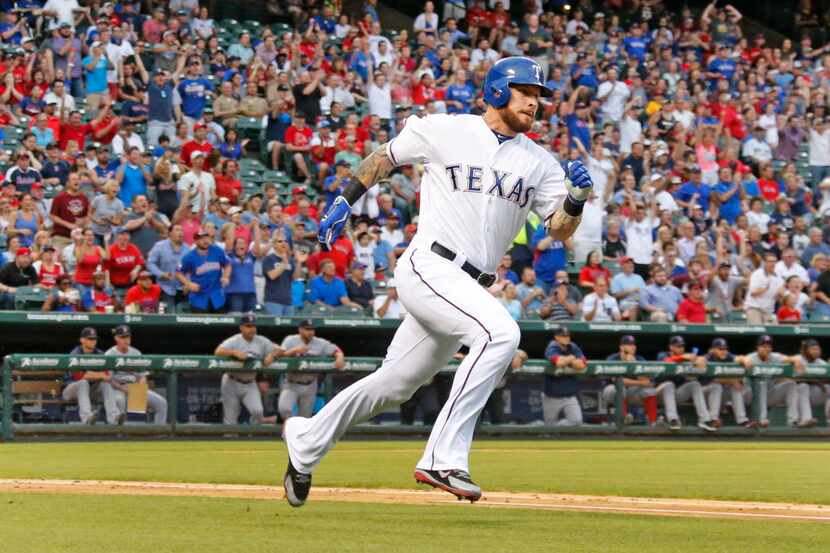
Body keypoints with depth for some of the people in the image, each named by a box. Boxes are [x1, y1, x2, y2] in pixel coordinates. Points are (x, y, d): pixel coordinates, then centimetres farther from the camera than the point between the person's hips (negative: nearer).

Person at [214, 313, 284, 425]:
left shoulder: (261, 342, 4)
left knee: (257, 411, -18)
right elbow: (218, 352, -23)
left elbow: (280, 351, 5)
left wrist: (272, 355, -18)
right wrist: (235, 352, -37)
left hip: (250, 384, 2)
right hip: (232, 383, -2)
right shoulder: (234, 341, -8)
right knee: (230, 417, 2)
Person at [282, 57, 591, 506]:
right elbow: (386, 156, 13)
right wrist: (346, 200, 8)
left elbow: (560, 230, 5)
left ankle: (306, 441, 36)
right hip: (429, 267, -6)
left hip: (470, 288, 6)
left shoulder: (539, 163, 11)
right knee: (501, 333, -30)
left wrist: (576, 198, -14)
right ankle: (444, 458, -29)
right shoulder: (446, 131, -1)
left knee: (395, 385, 15)